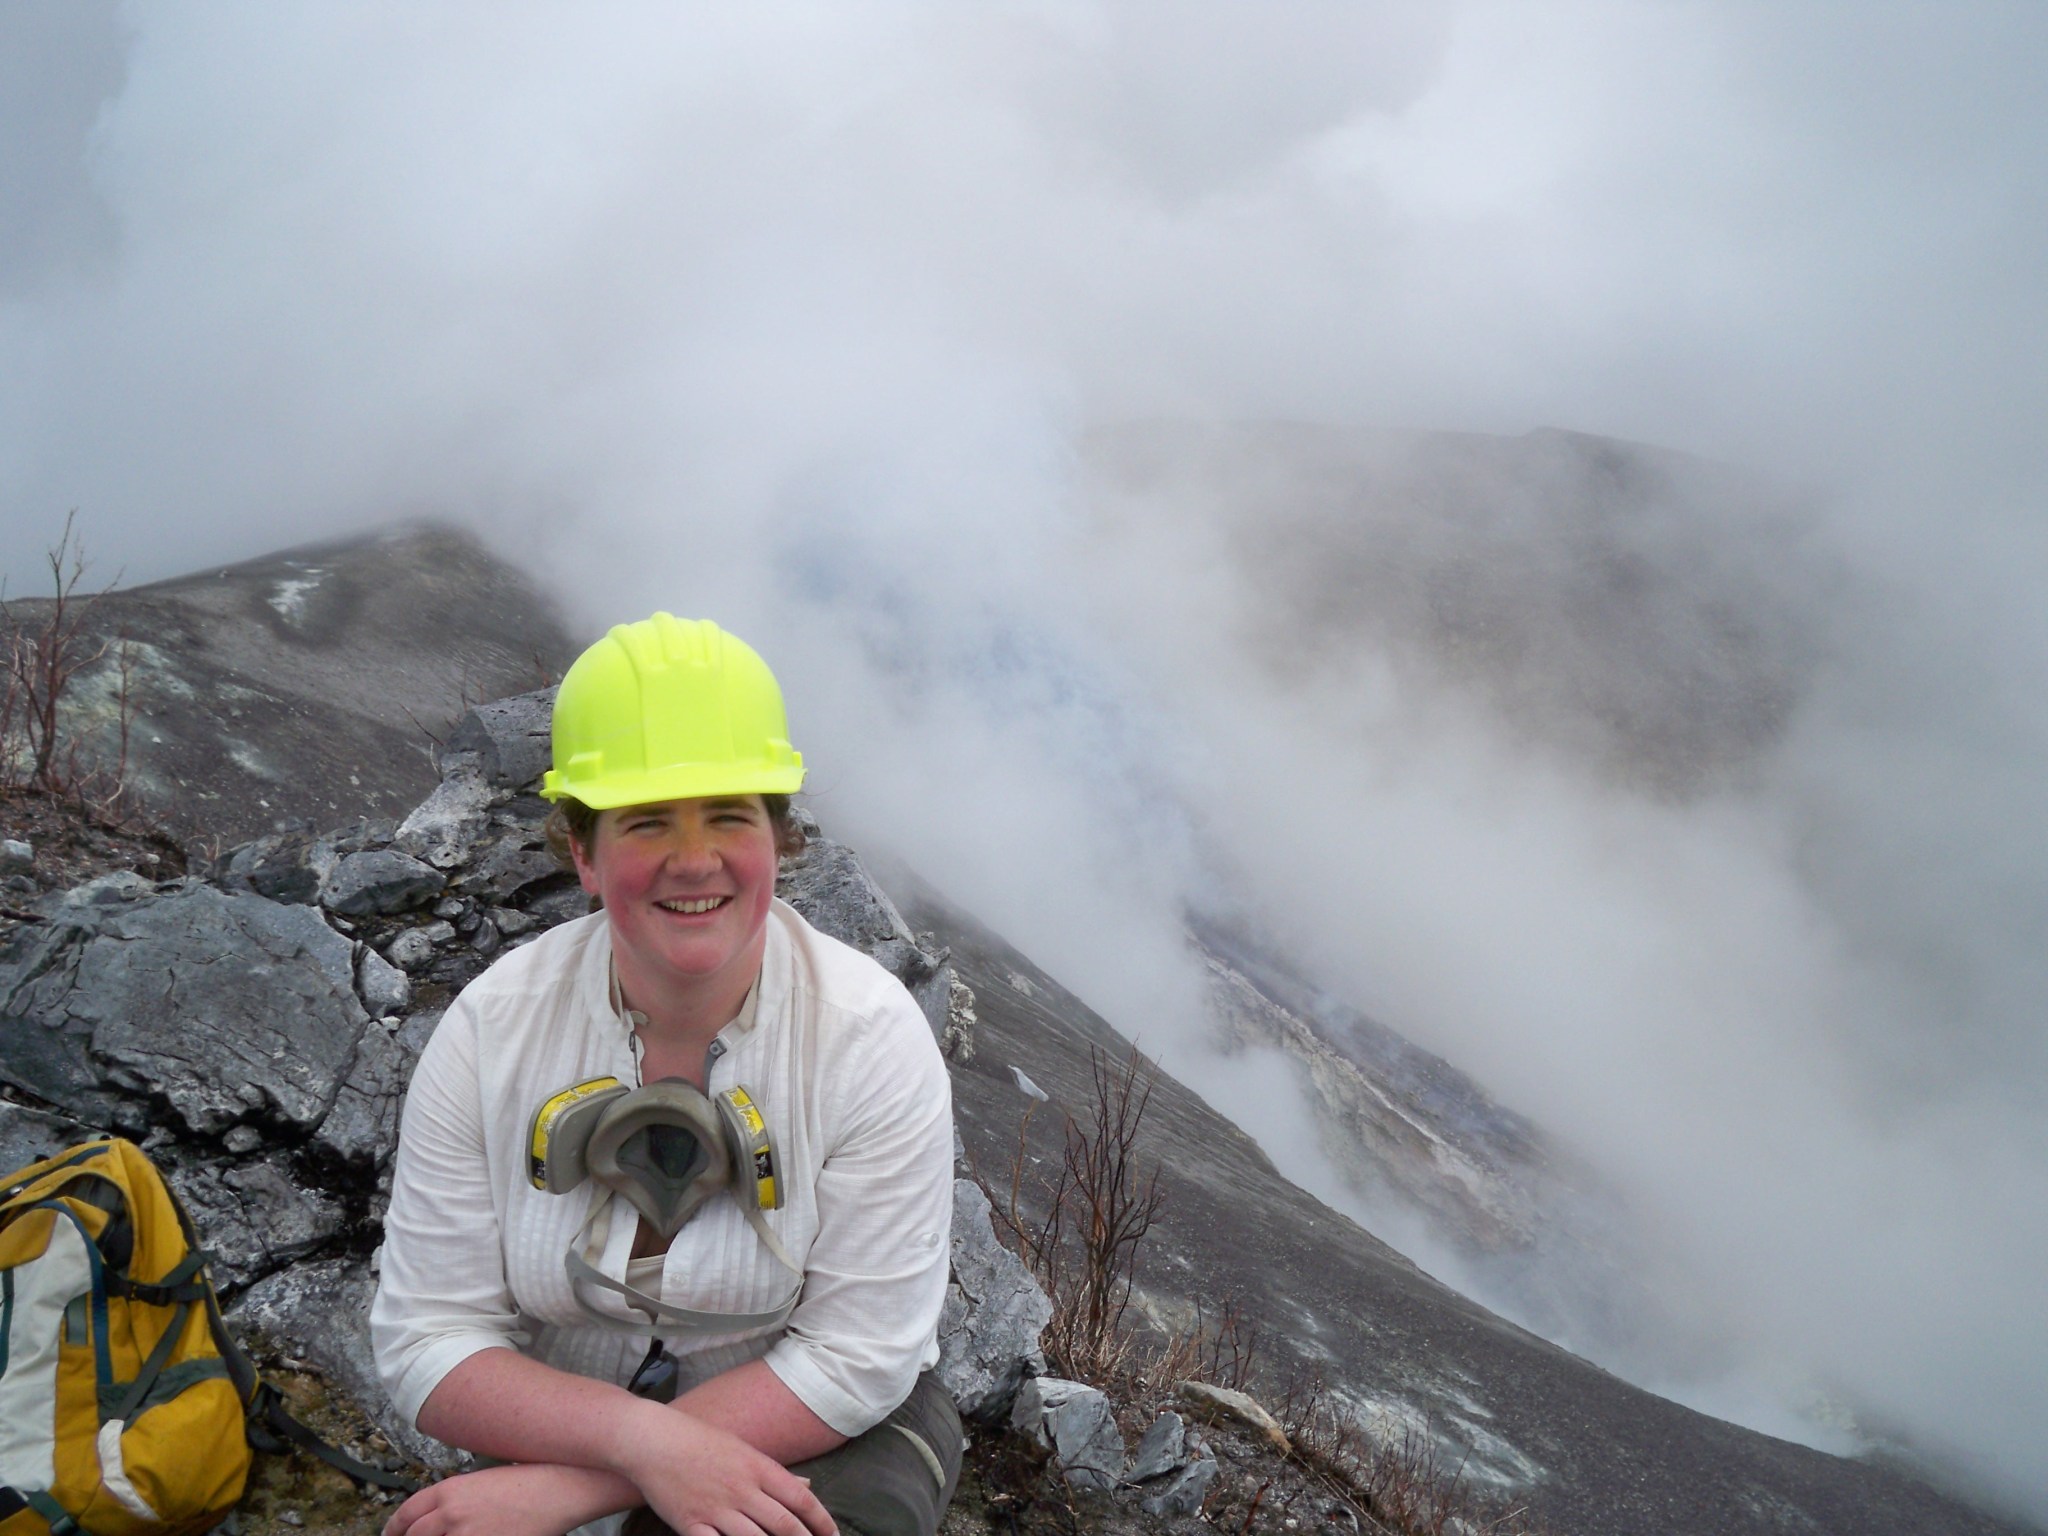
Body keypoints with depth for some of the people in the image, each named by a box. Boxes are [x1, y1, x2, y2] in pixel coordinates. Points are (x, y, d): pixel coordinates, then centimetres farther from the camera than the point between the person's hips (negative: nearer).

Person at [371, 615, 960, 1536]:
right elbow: (429, 1342, -10)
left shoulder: (871, 1036, -16)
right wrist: (649, 1440, -28)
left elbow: (856, 1360, -16)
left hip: (820, 1435, -2)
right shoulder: (491, 1030, -10)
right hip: (572, 1417, 2)